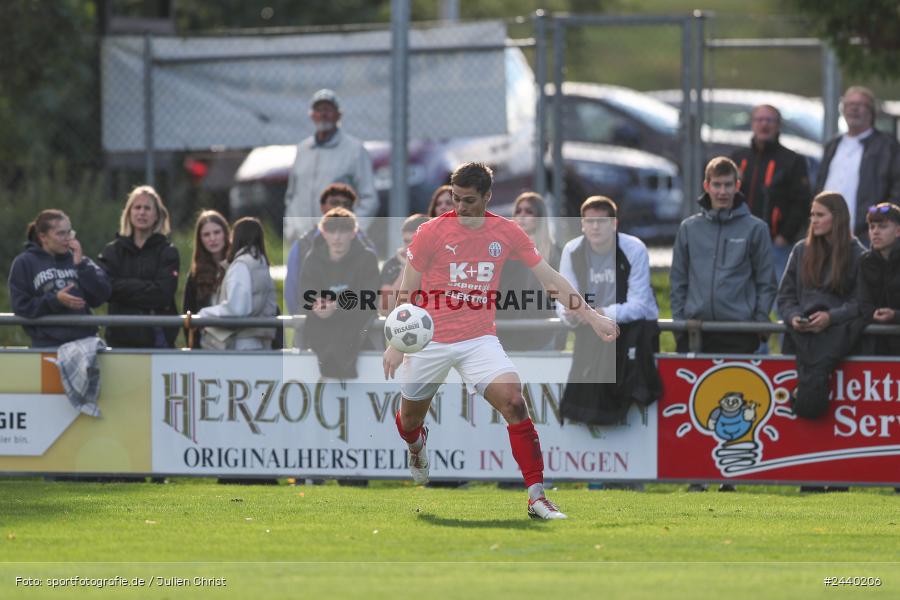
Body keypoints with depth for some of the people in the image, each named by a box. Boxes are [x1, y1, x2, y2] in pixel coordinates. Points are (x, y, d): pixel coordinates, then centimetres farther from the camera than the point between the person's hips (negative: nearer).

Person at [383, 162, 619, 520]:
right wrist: (397, 344, -7)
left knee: (513, 400, -23)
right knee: (410, 417, 12)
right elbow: (407, 293, -2)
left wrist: (592, 317, -2)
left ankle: (537, 497, -21)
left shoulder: (506, 233, -1)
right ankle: (416, 447, 54)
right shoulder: (431, 232, -8)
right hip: (431, 340, 0)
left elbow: (550, 279, 4)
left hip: (479, 339, 0)